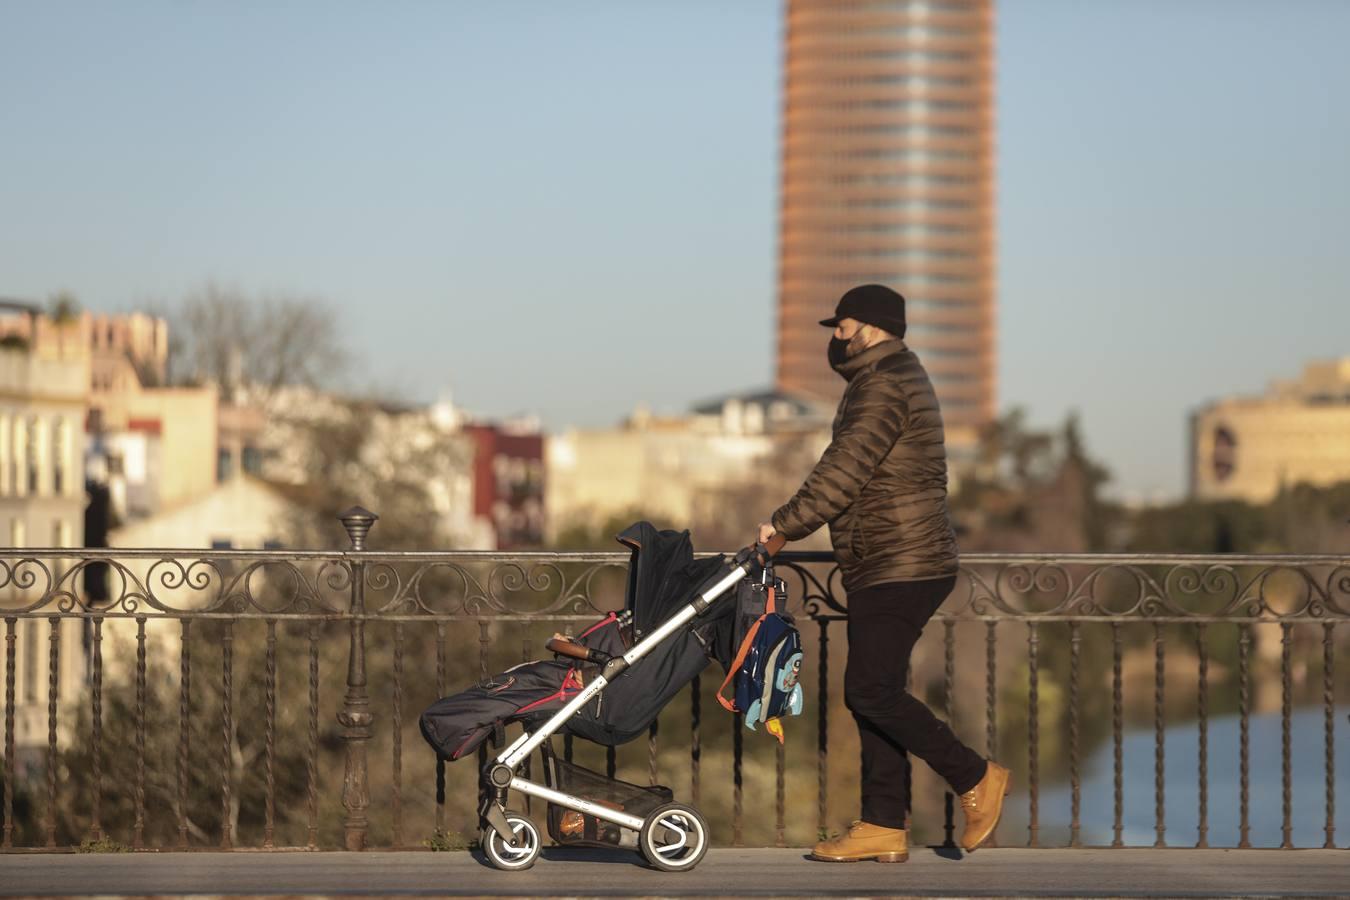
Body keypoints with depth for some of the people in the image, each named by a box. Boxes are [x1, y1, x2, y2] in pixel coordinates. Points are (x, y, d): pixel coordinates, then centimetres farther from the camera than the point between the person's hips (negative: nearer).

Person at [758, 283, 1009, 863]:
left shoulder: (883, 385, -14)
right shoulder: (898, 379, 21)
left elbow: (844, 471, -20)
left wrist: (785, 523, -12)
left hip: (899, 570, -11)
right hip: (883, 570, 11)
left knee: (871, 692, -11)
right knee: (874, 693, 8)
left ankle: (975, 778, -1)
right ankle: (883, 827, 10)